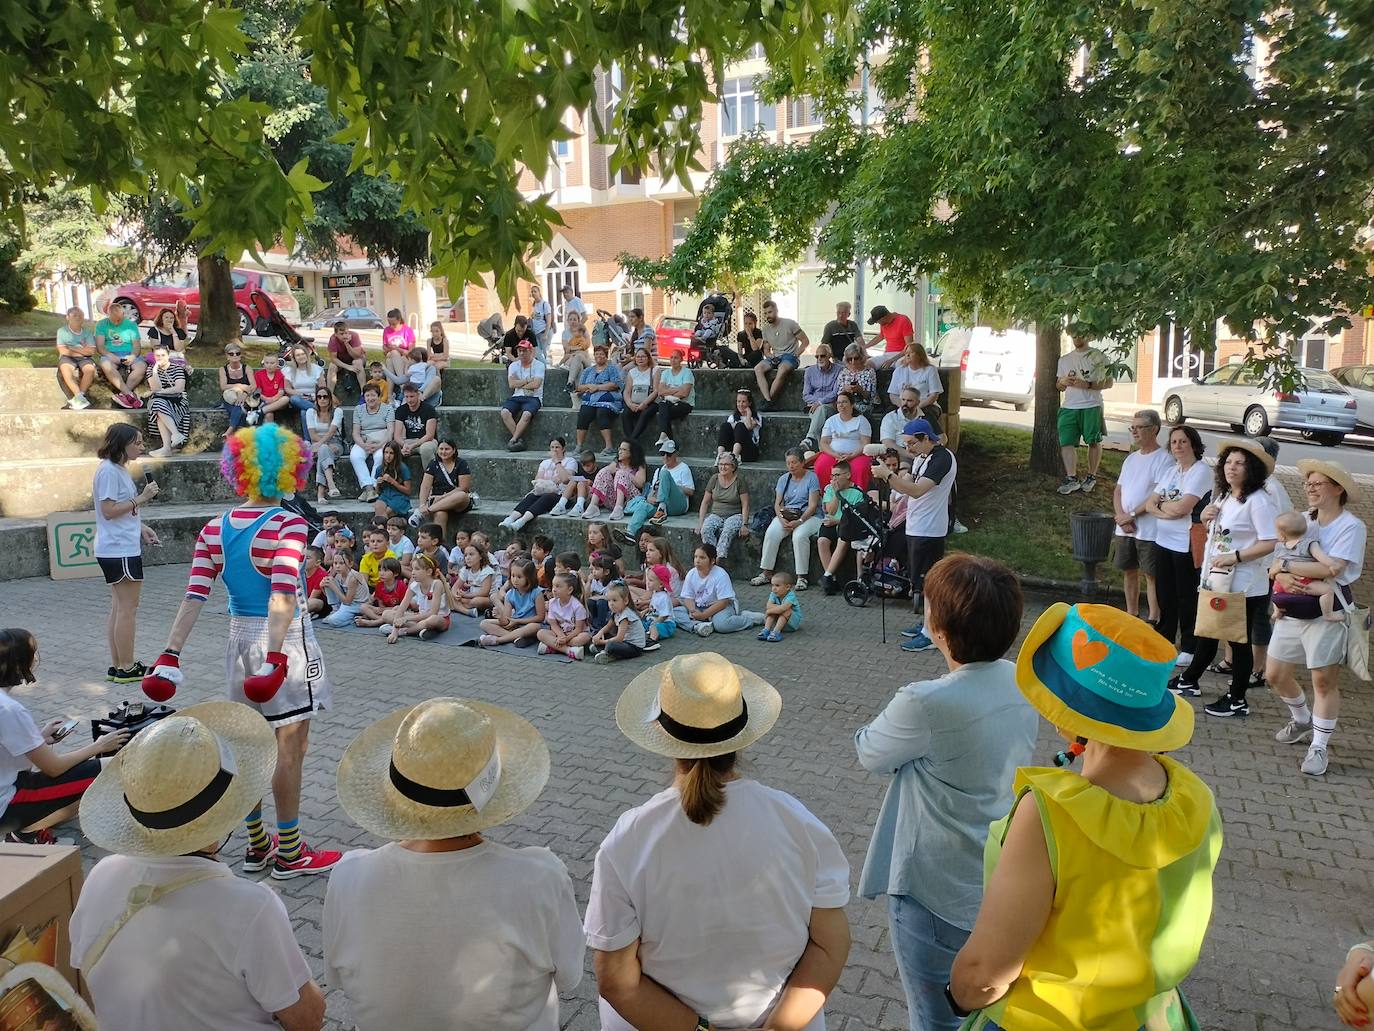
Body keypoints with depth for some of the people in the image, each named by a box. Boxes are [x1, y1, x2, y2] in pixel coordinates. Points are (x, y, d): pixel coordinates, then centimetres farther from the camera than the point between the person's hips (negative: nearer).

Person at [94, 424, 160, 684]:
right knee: (128, 608, -4)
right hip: (120, 550, -10)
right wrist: (141, 498, -20)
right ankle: (126, 668, 2)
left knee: (119, 608, 12)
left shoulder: (119, 469, 15)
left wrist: (142, 528, 15)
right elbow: (108, 510, -19)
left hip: (123, 548, 10)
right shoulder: (109, 471, -15)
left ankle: (118, 666, 18)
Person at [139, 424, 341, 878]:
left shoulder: (214, 528, 2)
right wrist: (276, 658, -29)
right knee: (289, 747, 4)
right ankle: (289, 853, 14)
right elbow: (283, 596, -25)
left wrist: (170, 656, -7)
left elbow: (194, 596, -5)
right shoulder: (288, 525, -15)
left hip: (240, 638, 6)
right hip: (285, 640, -6)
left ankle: (256, 846, 31)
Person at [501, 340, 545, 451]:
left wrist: (520, 384, 0)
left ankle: (513, 440, -28)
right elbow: (511, 384, -1)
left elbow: (536, 384, -11)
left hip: (533, 397, -4)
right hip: (516, 397, 4)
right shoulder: (514, 365, 14)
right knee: (505, 412, -26)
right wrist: (528, 380, -5)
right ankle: (519, 440, -24)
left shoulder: (539, 365, 3)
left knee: (526, 414, -35)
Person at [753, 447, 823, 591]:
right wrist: (782, 519, -13)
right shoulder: (783, 479, 12)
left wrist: (799, 521, -23)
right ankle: (766, 573, -16)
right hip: (786, 515, 4)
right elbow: (777, 504, 7)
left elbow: (813, 505, -11)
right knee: (771, 533, -24)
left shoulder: (811, 478, -3)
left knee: (799, 535, -34)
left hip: (809, 516, -4)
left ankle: (801, 577, -27)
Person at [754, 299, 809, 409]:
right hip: (775, 357, 5)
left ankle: (768, 400, -31)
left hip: (790, 356, -5)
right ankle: (768, 400, -36)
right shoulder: (765, 329, 11)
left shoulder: (789, 324, -5)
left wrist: (794, 356, -12)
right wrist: (771, 357, -4)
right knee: (757, 369, -25)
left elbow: (805, 342, -3)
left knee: (782, 370, -39)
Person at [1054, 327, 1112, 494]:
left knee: (1094, 442, 4)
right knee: (1066, 442, -6)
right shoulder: (1064, 359, 16)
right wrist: (1062, 382, -3)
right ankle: (1071, 479, -2)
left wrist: (1088, 385, -17)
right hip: (1069, 407, 4)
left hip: (1091, 407, -4)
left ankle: (1091, 477, 17)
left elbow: (1108, 382, -2)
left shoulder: (1098, 356, 1)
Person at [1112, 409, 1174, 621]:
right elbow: (1118, 491, 11)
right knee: (1129, 571, 13)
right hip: (1124, 529, 7)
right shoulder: (1131, 458, 14)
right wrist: (1122, 517, -6)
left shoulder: (1163, 459, -9)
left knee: (1151, 574, -2)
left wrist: (1131, 515, -14)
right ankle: (1131, 616, 25)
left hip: (1149, 530, -7)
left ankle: (1153, 620, 4)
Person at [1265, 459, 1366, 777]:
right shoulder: (1303, 520, 6)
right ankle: (1302, 721, 38)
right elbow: (1279, 562, 4)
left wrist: (1286, 565, -17)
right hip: (1292, 610, 6)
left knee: (1324, 681, -2)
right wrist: (1282, 578, -18)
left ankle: (1319, 748, 11)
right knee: (1275, 675, 11)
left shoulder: (1351, 527, -10)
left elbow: (1331, 568, -24)